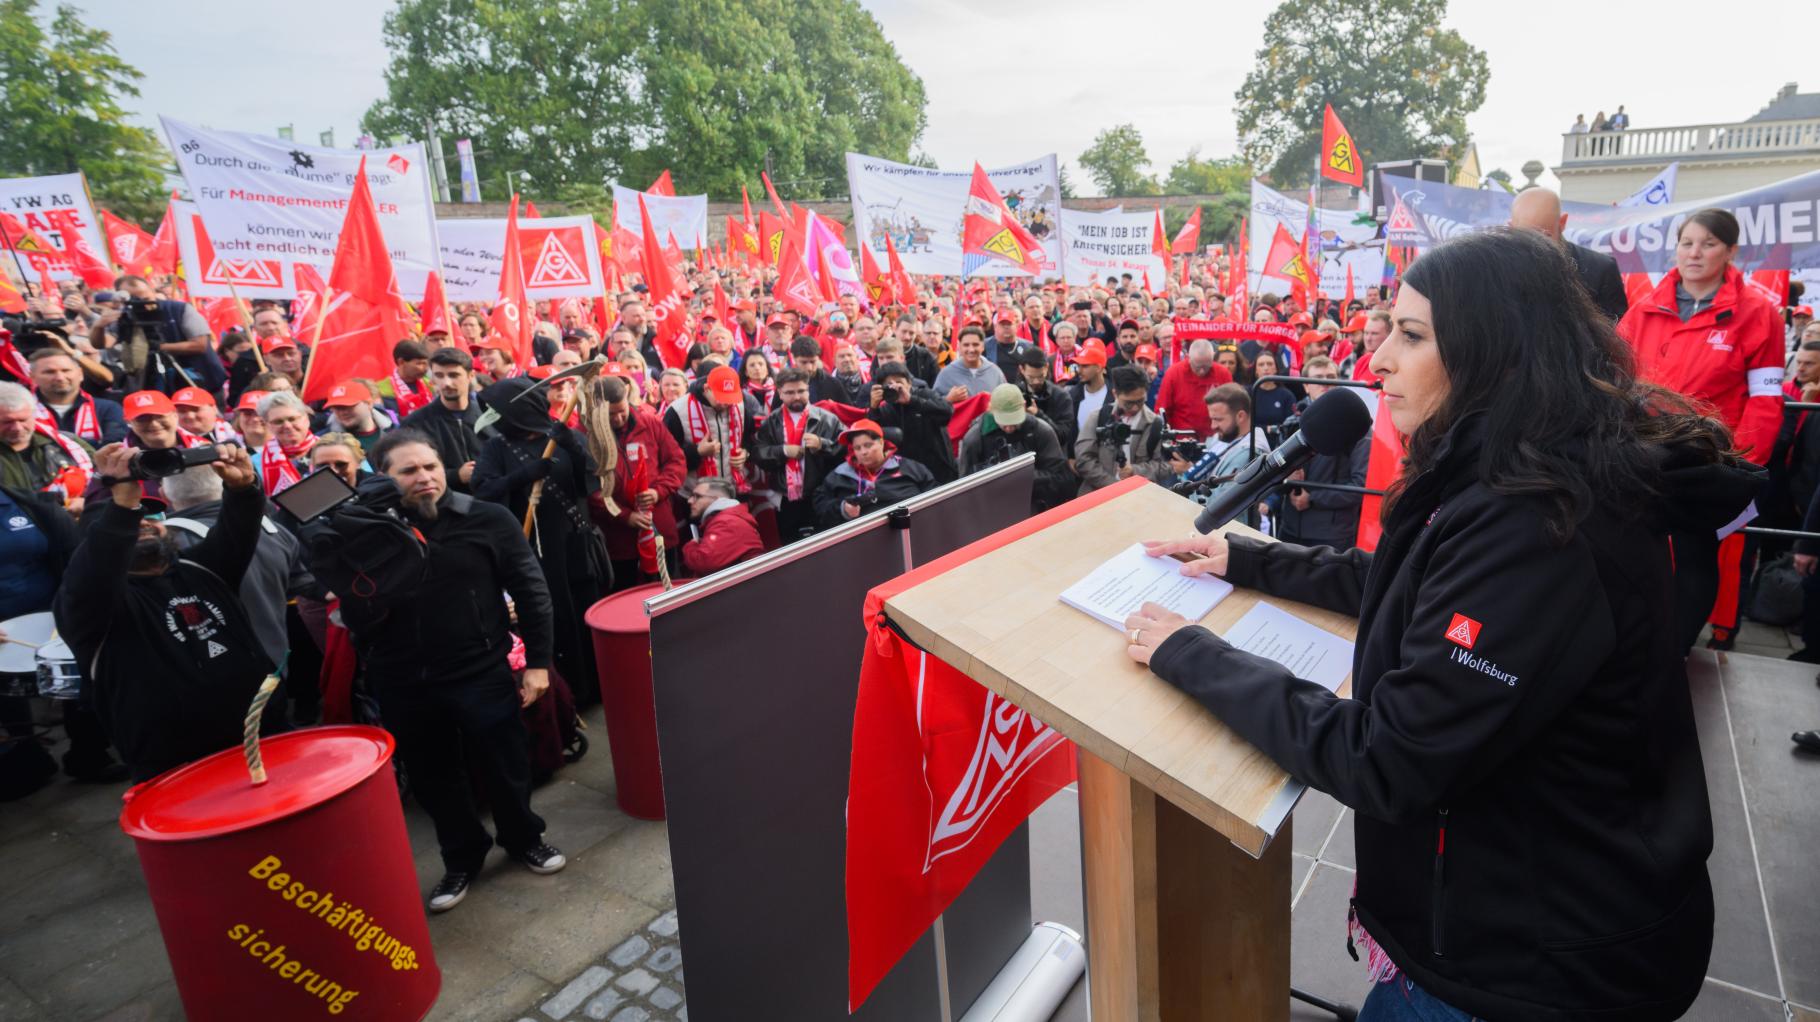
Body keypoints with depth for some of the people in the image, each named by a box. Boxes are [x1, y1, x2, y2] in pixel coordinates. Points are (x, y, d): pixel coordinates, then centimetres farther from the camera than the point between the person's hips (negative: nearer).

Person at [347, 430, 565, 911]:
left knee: (505, 767, 11)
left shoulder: (487, 519, -7)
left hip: (481, 673, -2)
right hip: (403, 686, 2)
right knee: (433, 780, 16)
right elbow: (357, 621, -7)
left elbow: (530, 591, -2)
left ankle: (524, 838, 39)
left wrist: (537, 661, -4)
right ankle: (461, 857, 40)